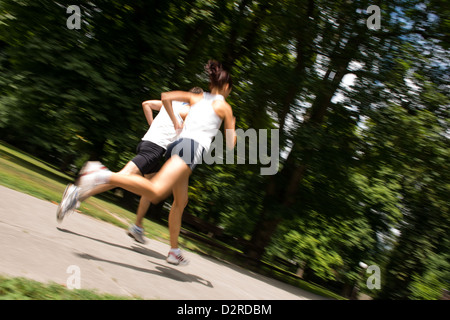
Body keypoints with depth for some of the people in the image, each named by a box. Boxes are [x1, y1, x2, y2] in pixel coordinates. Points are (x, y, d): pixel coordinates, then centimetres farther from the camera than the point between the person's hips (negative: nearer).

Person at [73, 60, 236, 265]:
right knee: (155, 191, -25)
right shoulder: (224, 106, 11)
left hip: (179, 143, 8)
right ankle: (104, 176, -39)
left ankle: (174, 251, 24)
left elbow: (165, 97, 13)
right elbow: (230, 144, 11)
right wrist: (232, 126, 31)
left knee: (180, 201, 18)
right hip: (192, 147, -8)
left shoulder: (196, 98, 25)